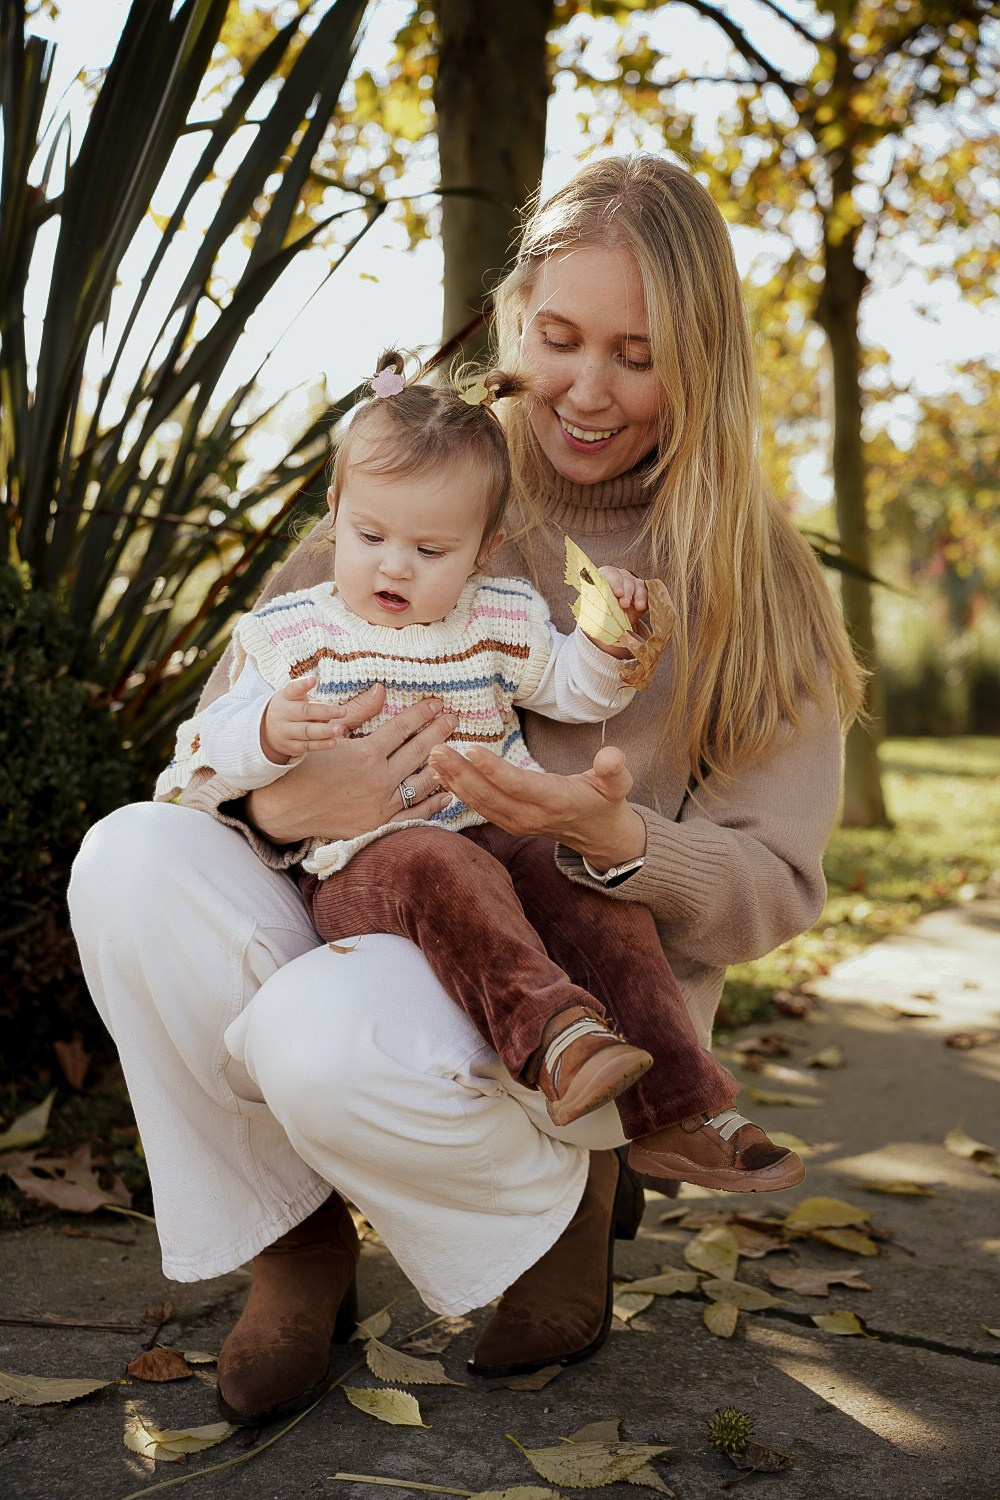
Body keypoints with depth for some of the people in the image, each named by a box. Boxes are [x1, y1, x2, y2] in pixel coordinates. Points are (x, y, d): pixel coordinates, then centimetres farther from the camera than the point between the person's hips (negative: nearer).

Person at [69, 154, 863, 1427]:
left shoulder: (752, 581, -1)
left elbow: (774, 887, -3)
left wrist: (615, 841, -24)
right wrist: (271, 803, -23)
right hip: (372, 922, 4)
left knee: (327, 1039, -34)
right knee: (131, 859, -23)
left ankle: (567, 1197, 0)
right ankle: (291, 1242, -4)